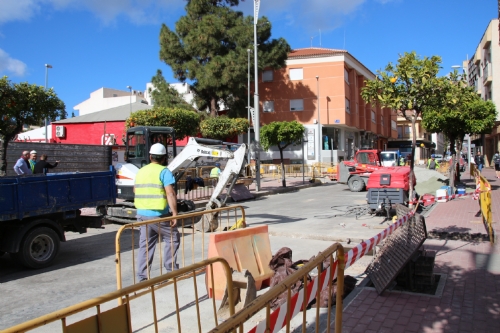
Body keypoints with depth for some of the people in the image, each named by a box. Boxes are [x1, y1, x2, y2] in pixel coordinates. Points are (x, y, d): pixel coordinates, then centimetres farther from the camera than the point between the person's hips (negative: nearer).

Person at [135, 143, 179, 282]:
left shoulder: (140, 171, 12)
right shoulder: (164, 172, -8)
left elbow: (136, 192, 19)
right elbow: (170, 194, -17)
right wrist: (175, 213, -17)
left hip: (142, 213, 6)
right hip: (159, 214, -6)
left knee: (145, 244, 11)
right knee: (172, 239, 11)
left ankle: (142, 276, 12)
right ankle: (171, 268, 11)